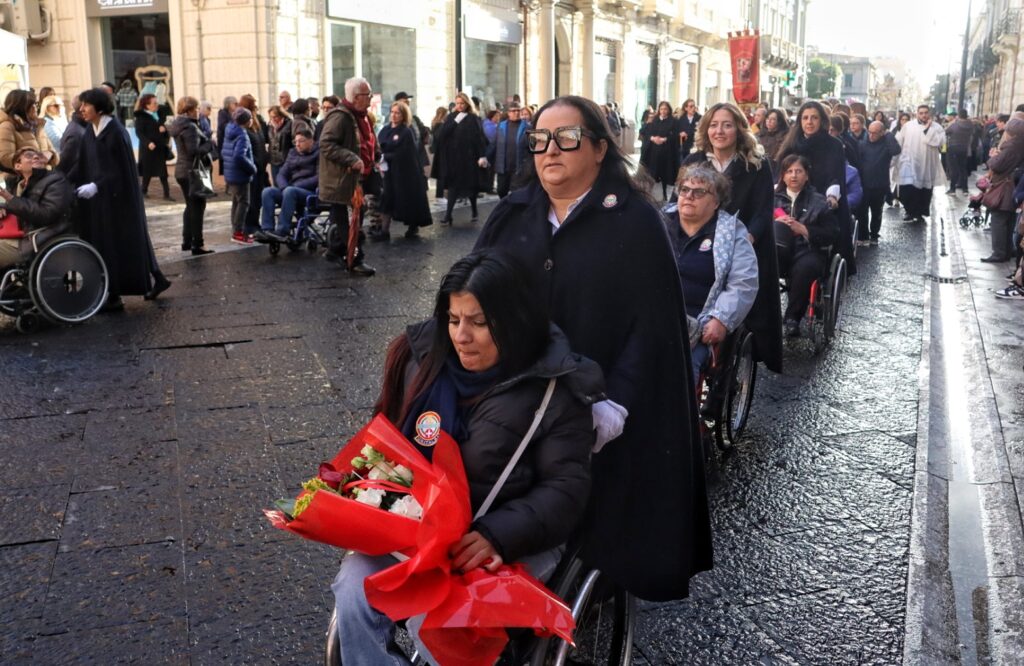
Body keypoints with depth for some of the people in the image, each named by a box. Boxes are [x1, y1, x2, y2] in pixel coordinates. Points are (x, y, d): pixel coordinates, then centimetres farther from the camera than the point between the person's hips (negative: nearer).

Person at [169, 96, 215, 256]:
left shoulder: (180, 125, 13)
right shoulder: (190, 127, -18)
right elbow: (194, 151, -25)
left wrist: (204, 138, 7)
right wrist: (210, 144, -11)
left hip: (182, 171, 10)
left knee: (190, 206, 18)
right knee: (197, 207, -5)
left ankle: (187, 241, 24)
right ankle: (197, 245, -3)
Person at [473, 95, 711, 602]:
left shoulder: (636, 221, -6)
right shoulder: (512, 215, 9)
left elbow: (652, 323, -11)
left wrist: (615, 405, -20)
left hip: (598, 418, -4)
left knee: (596, 531, 5)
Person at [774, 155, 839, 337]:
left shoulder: (818, 202, 12)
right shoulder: (774, 198, 20)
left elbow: (832, 234, 4)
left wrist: (803, 230, -8)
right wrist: (775, 224, -9)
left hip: (807, 251, -1)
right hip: (778, 250, 1)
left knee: (804, 269, -38)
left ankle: (792, 317, -21)